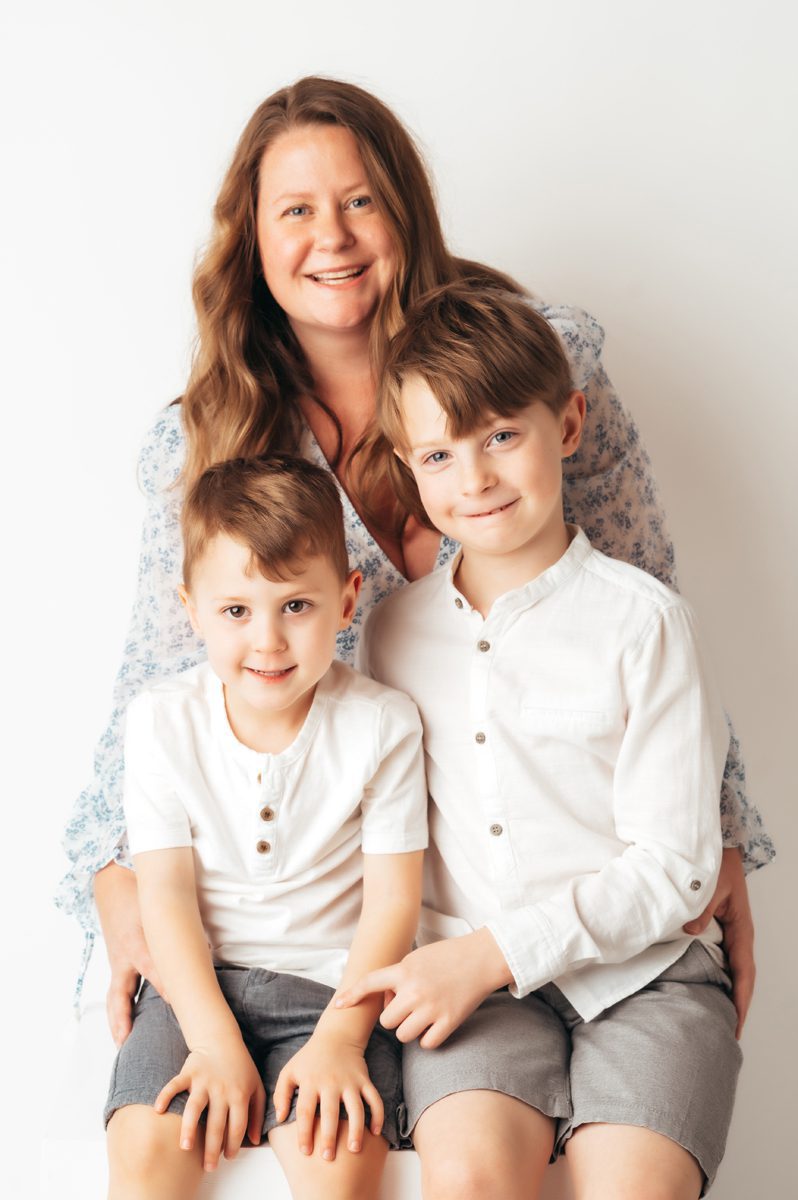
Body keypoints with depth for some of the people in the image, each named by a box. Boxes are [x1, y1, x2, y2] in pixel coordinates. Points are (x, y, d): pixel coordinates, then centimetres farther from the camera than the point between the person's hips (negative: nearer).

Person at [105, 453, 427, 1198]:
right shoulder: (162, 723, -2)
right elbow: (166, 893, -4)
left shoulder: (381, 725, -6)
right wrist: (215, 1042, -14)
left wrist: (340, 1038, -15)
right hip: (200, 983, 2)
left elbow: (393, 900, -5)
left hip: (335, 987, -1)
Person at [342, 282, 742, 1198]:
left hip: (641, 972, -2)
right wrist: (409, 970, 0)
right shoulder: (391, 629, 9)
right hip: (473, 982, 2)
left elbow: (671, 868, -6)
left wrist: (489, 953, -13)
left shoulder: (641, 622, -4)